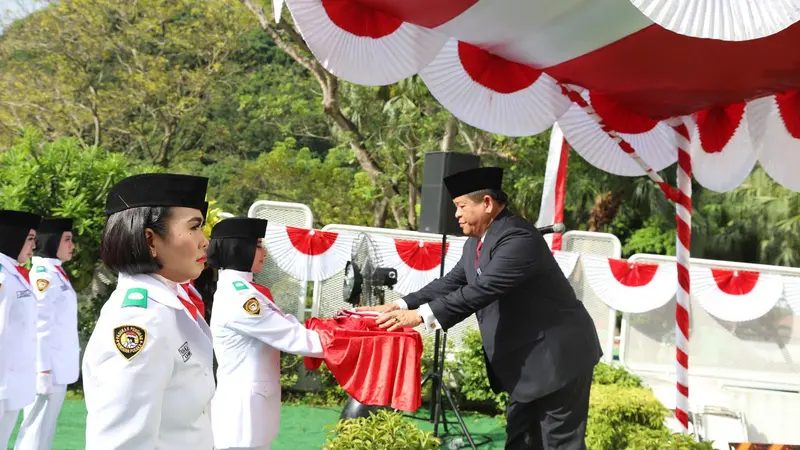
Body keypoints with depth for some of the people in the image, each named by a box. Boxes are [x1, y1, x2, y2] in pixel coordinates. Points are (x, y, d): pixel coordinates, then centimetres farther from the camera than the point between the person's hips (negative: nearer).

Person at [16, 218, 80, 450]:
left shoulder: (57, 273, 15)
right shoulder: (43, 274, -13)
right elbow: (39, 328, -18)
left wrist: (49, 369, 17)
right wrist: (43, 370, -20)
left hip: (58, 368, 10)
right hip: (49, 369, -10)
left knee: (42, 430, 13)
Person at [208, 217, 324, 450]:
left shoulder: (237, 290, 11)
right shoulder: (239, 297, -19)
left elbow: (285, 328, 8)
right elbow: (295, 339, -18)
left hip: (247, 408, 10)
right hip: (243, 412, -10)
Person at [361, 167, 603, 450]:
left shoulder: (518, 238, -24)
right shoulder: (477, 242, 8)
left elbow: (483, 289, -32)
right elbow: (452, 283, 11)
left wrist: (422, 315, -35)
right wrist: (401, 306, 0)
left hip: (558, 356, -10)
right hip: (526, 362, 10)